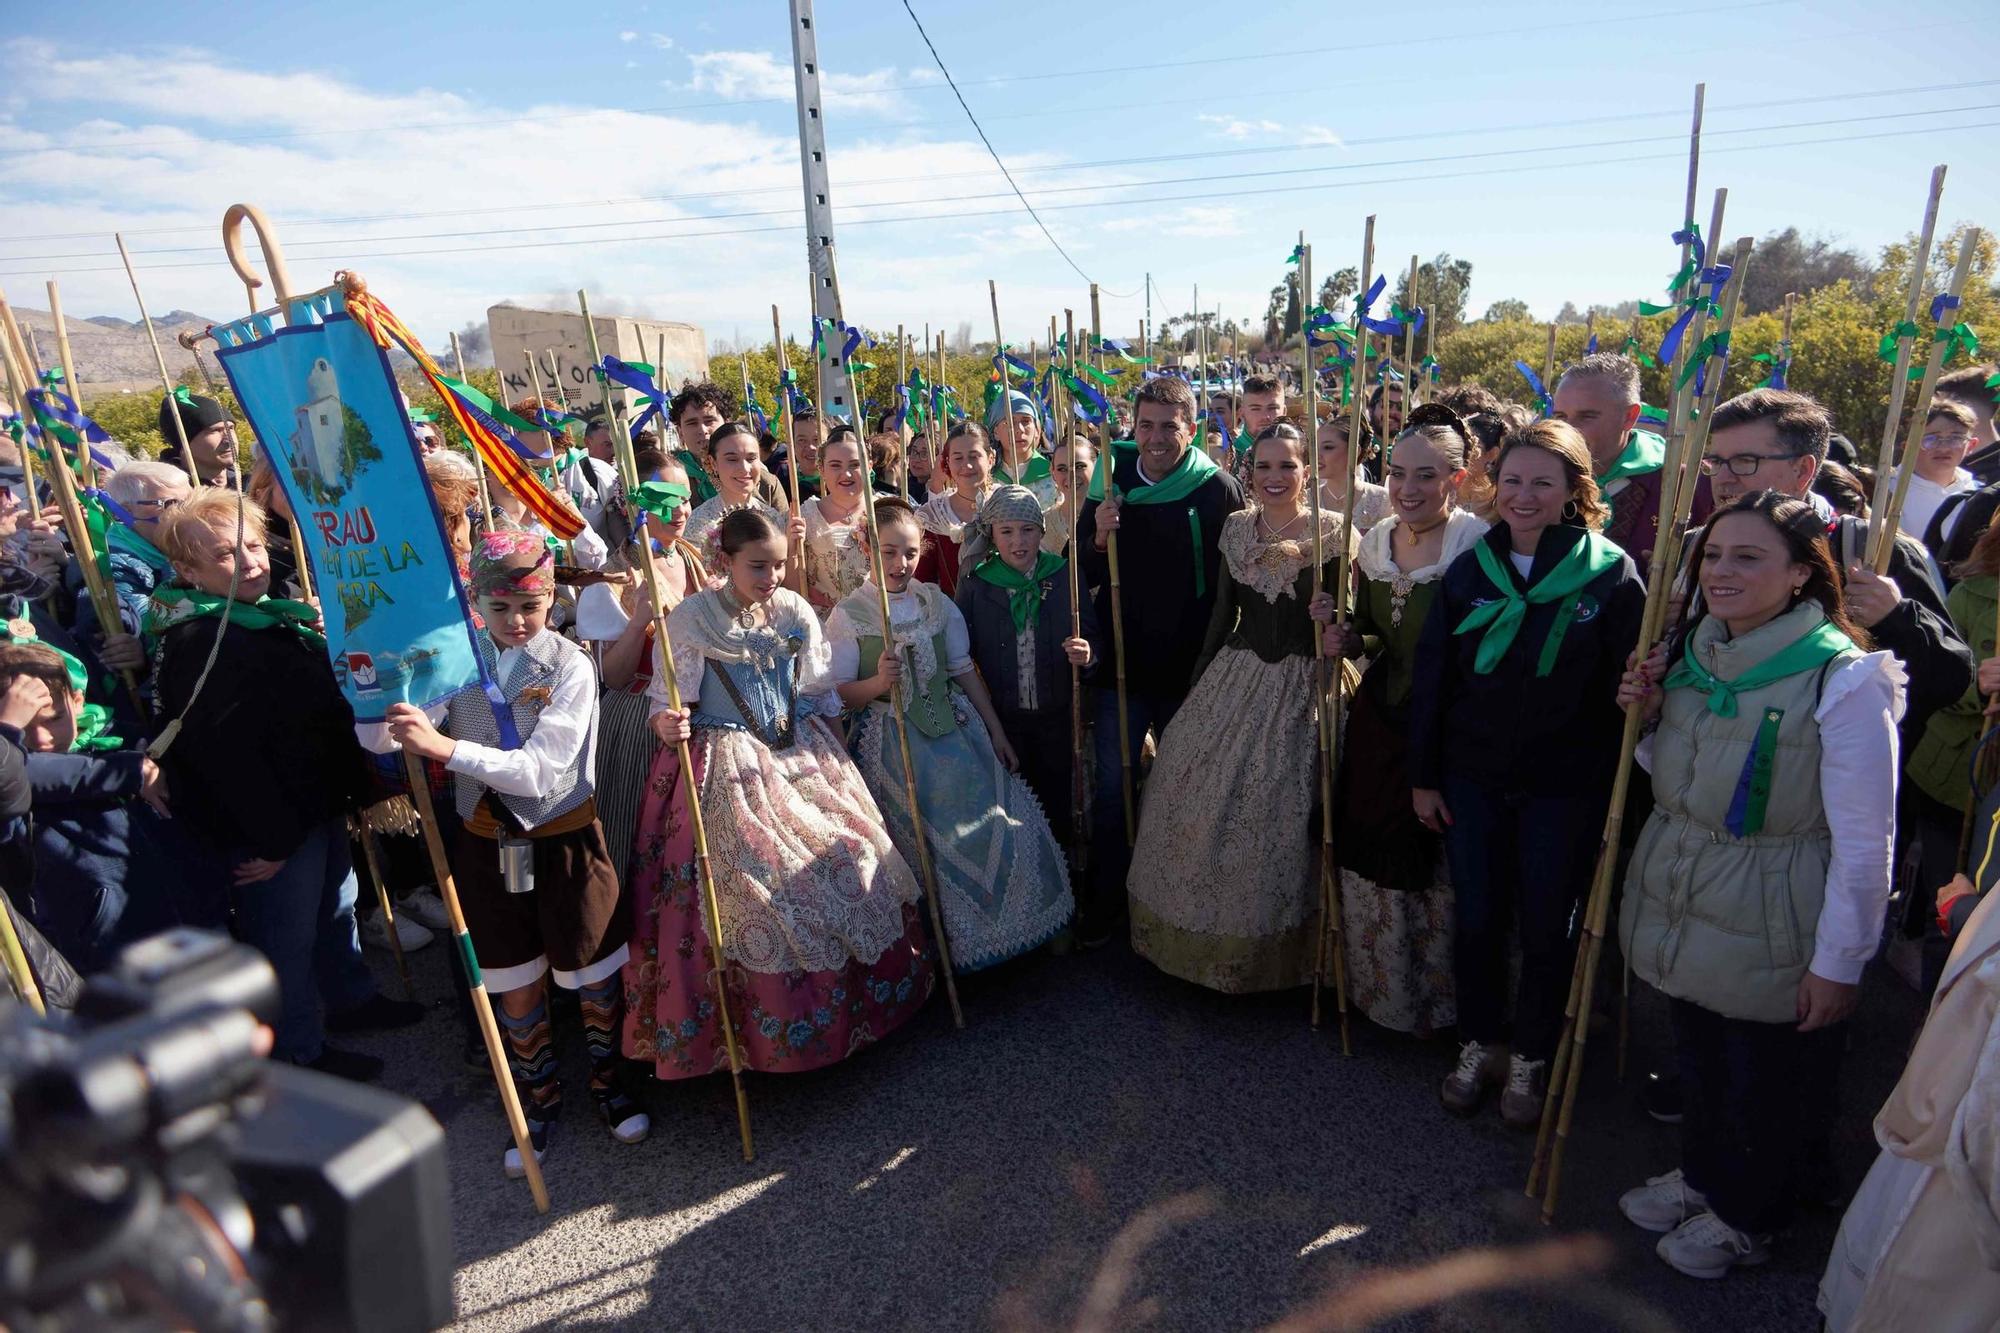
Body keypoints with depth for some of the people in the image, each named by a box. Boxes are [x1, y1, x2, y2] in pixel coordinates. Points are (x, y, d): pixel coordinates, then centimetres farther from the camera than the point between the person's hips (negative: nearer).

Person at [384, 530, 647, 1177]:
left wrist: (444, 747, -32)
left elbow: (541, 769, -24)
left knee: (593, 977, 12)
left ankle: (607, 1077, 38)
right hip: (487, 844, 3)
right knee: (516, 989, 15)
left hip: (564, 841, -3)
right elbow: (385, 731, -4)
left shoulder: (570, 667, -14)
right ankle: (539, 1095, 38)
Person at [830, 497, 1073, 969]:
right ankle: (949, 943, 22)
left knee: (996, 828, 1)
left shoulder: (937, 603, 5)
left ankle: (1005, 925, 24)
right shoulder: (848, 615, -5)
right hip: (894, 745, -3)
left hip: (955, 730, 4)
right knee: (927, 840, 0)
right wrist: (879, 683, -24)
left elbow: (964, 670, 8)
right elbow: (838, 692, -5)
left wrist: (996, 733, 7)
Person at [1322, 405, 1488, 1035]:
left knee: (1438, 871, 6)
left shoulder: (1479, 548, -16)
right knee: (1372, 860, 14)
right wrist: (1349, 639, -5)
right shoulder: (1375, 542, 5)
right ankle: (1377, 987, 37)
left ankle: (1435, 997, 31)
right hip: (1379, 723, 6)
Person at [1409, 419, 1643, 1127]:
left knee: (1545, 929, 11)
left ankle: (1530, 1060, 32)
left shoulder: (1610, 573, -8)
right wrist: (1423, 776, 3)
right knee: (1476, 919, 13)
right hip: (1472, 779, 2)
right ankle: (1478, 1046, 34)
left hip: (1565, 787, -2)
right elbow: (1431, 679, 3)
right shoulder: (1469, 570, 0)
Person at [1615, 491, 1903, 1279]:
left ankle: (1745, 1219, 38)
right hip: (1681, 901, 6)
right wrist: (1648, 714, -5)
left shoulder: (1845, 679, -19)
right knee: (1696, 1059, 23)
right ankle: (1701, 1177, 47)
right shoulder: (1689, 649, 1)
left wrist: (1839, 962, -13)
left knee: (1763, 1083, 15)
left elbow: (1864, 843, -16)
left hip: (1768, 926, -6)